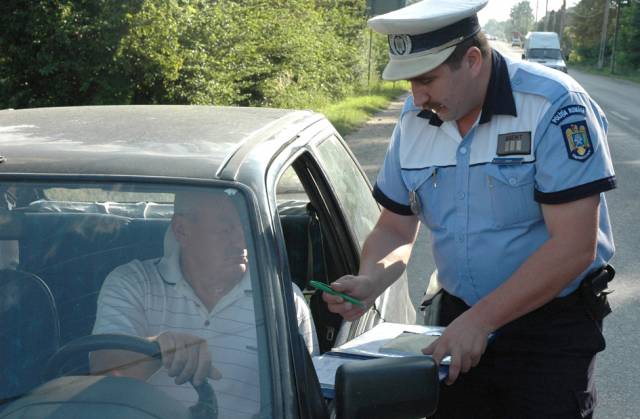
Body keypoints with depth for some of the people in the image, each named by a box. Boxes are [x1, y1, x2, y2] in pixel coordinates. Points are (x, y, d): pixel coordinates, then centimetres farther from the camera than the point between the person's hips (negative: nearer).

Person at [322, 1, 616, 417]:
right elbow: (396, 229, 6)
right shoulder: (414, 120, -2)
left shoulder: (555, 107, -19)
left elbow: (573, 247, -23)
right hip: (459, 317, 5)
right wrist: (369, 281, -15)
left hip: (552, 324, -4)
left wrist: (480, 320, -24)